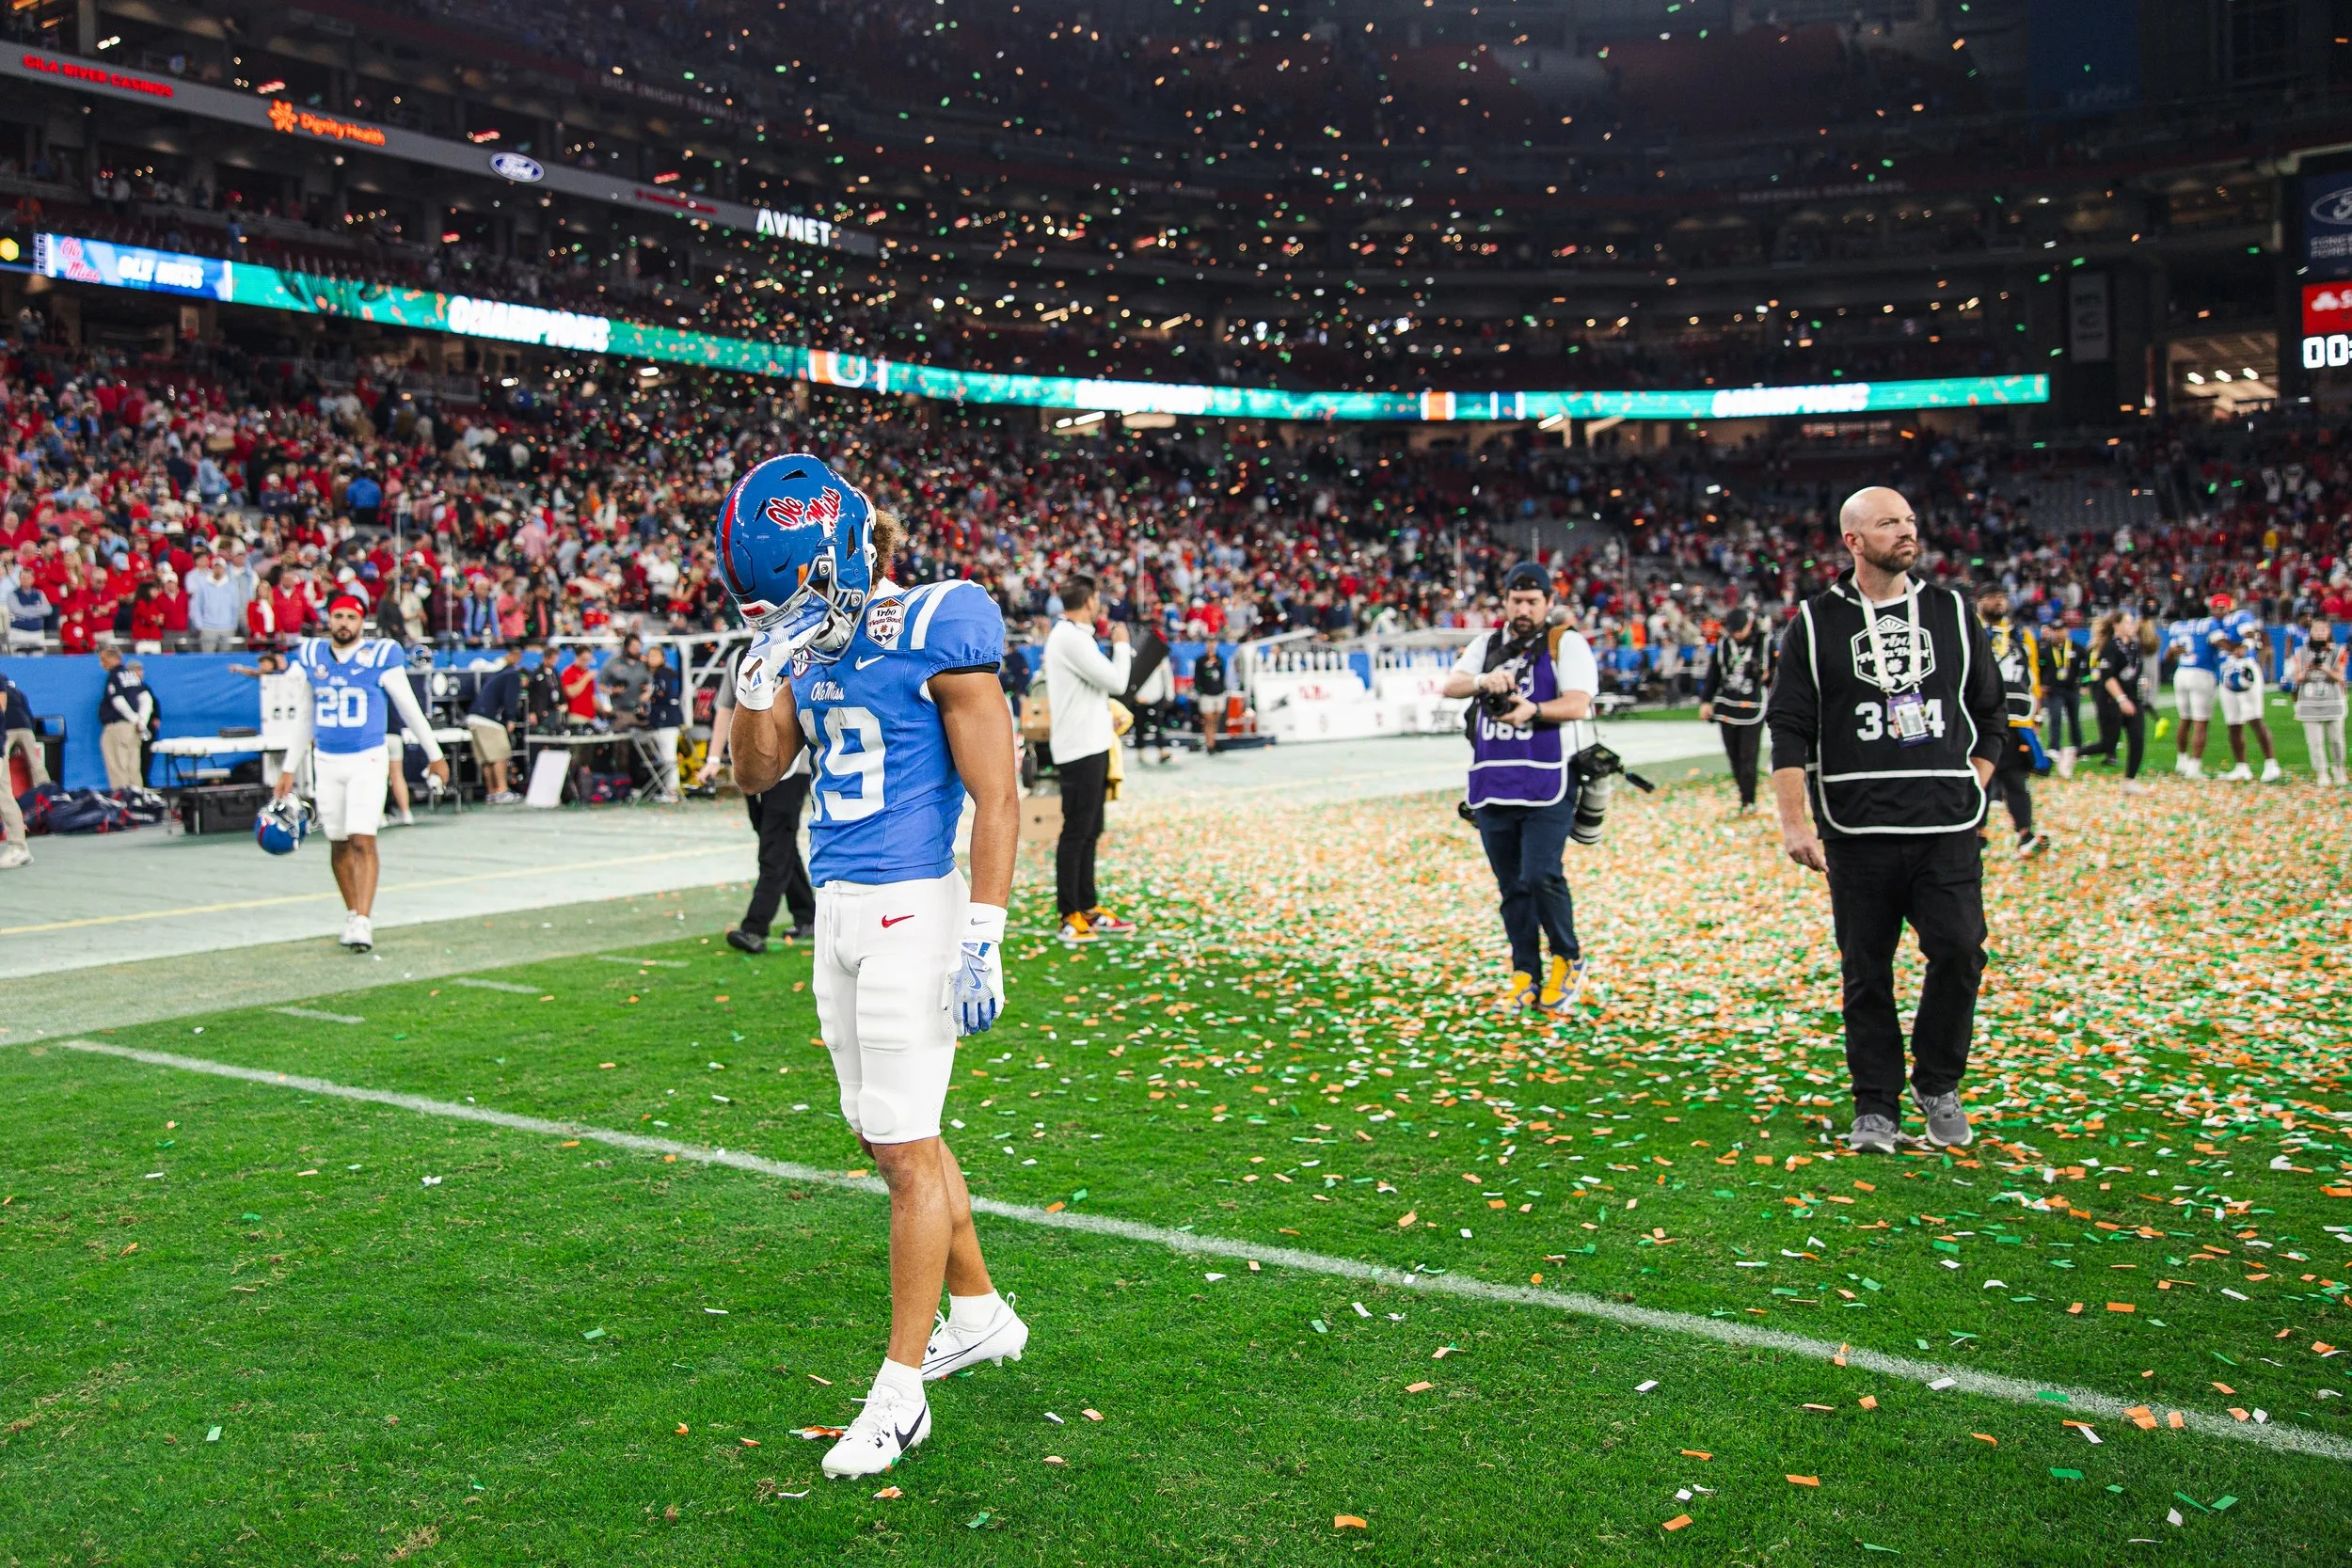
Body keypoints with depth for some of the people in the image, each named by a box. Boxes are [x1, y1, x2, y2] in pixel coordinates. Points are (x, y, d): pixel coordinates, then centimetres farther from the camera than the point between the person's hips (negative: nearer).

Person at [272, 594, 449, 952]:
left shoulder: (381, 656, -7)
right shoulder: (310, 656, 7)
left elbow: (409, 708, 1)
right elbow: (305, 718, 16)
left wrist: (435, 755, 6)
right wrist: (290, 769, 17)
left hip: (367, 760, -4)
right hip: (326, 762, 4)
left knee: (362, 841, -13)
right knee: (338, 843, 9)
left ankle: (363, 922, -15)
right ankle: (352, 913, 24)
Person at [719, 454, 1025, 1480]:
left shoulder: (936, 634, -14)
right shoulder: (806, 640, 9)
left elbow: (996, 798, -15)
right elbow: (757, 776, 15)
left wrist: (982, 938, -19)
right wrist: (761, 673, -1)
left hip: (913, 911, -8)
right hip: (838, 907, 8)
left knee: (906, 1150, -3)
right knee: (894, 1136, 16)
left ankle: (901, 1390, 9)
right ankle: (979, 1317, 34)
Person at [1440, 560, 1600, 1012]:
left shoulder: (1566, 643, 2)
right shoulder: (1487, 644, 15)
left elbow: (1578, 703, -11)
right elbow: (1451, 684, 1)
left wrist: (1534, 710, -28)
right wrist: (1483, 681, -20)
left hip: (1547, 782, -5)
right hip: (1492, 784, 5)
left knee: (1541, 876, -14)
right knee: (1511, 885, 9)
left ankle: (1568, 961, 8)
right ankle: (1525, 976, 18)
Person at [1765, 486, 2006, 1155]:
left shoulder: (1952, 613, 12)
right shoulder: (1816, 623, 5)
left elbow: (1992, 715, 17)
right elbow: (1789, 730, 1)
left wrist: (1971, 787, 5)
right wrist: (1794, 822, -7)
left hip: (1947, 826, 1)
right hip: (1856, 829, -1)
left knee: (1959, 949, -10)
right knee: (1866, 972, 3)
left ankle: (1938, 1085, 12)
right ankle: (1876, 1107, 16)